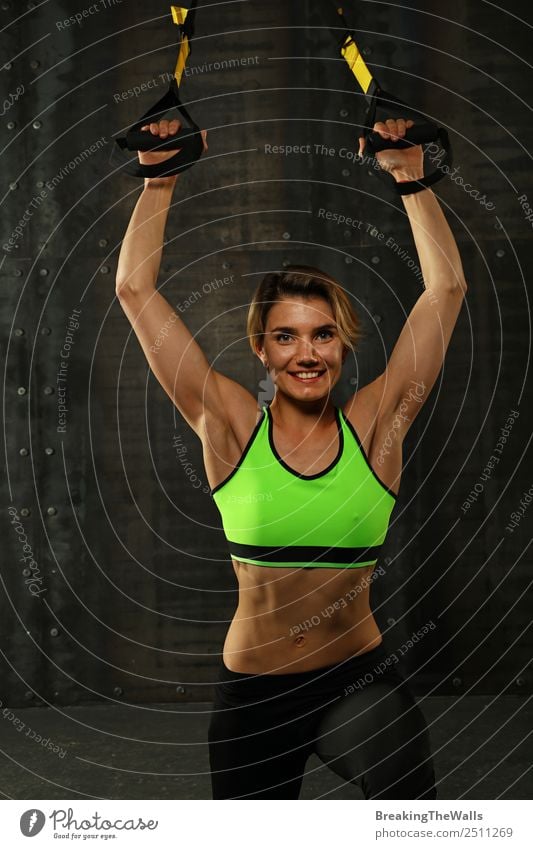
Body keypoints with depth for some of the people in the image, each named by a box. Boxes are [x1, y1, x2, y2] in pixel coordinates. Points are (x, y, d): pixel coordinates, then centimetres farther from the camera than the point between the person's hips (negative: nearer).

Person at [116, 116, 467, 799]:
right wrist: (160, 180, -6)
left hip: (361, 680, -1)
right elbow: (136, 290, -4)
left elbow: (447, 287, -3)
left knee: (411, 796, -25)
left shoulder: (374, 425, -2)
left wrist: (410, 177, -8)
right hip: (252, 690, 1)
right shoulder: (231, 428, -4)